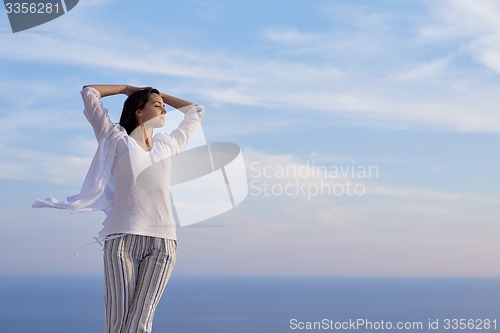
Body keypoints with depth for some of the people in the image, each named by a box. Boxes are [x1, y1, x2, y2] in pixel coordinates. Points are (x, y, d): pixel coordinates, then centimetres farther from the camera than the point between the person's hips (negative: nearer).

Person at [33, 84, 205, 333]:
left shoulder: (168, 145, 21)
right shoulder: (117, 140, 12)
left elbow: (196, 112, 35)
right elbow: (89, 92, 14)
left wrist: (162, 95, 32)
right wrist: (128, 88, 24)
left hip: (163, 240, 2)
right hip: (123, 237, -2)